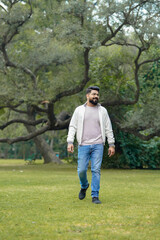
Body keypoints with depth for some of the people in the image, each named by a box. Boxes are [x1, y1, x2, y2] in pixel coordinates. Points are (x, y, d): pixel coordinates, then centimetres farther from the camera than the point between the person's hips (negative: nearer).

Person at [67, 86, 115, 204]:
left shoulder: (102, 111, 10)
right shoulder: (79, 110, 8)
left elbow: (108, 129, 12)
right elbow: (72, 127, 6)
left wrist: (111, 144, 6)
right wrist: (70, 142, -5)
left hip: (98, 145, 0)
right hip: (83, 145, 0)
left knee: (96, 170, -5)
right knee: (81, 170, -2)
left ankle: (95, 196, 0)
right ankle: (84, 186, 28)